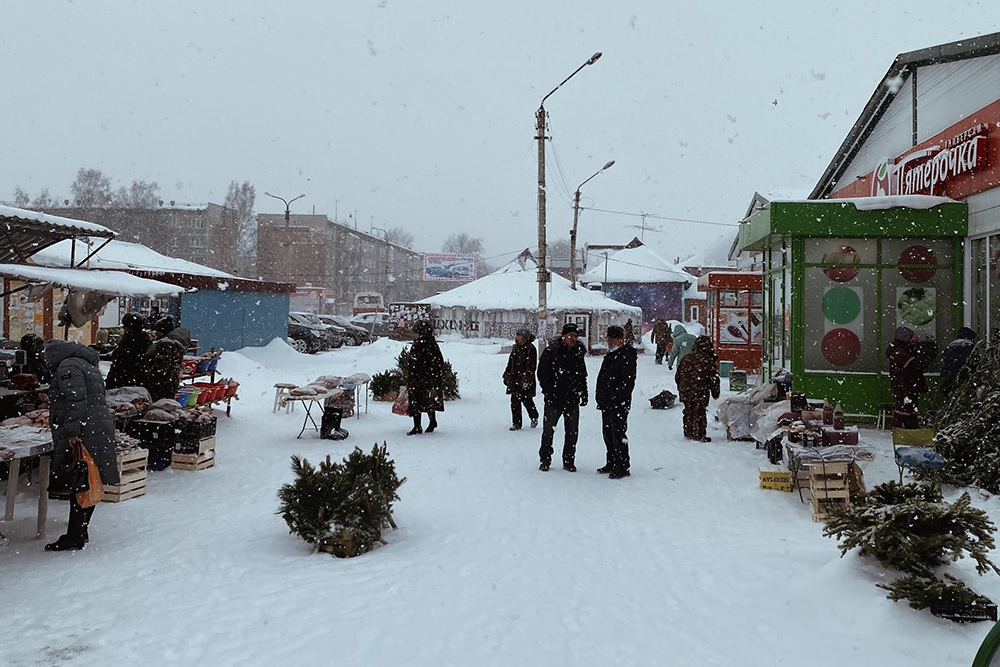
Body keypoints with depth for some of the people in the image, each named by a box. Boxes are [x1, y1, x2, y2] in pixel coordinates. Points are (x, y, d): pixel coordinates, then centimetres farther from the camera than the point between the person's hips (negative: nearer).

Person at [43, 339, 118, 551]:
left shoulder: (68, 366, -6)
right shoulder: (88, 365, 24)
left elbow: (75, 400, -19)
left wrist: (72, 431, -23)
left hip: (83, 435, -10)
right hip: (100, 430, 10)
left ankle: (74, 538, -3)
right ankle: (80, 533, 21)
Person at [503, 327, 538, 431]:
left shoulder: (530, 348, -11)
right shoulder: (516, 348, 11)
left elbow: (530, 366, -15)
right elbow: (510, 363, 19)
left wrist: (526, 380, -21)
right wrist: (507, 376, 18)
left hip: (525, 381, -7)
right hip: (514, 380, 7)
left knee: (527, 401, 3)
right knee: (514, 402, 4)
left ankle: (534, 418, 28)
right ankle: (516, 423, 11)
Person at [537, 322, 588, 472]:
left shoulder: (579, 353, 9)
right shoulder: (551, 351, -6)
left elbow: (582, 376, 19)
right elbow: (542, 373, -6)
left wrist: (584, 394, 12)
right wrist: (549, 391, -12)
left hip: (572, 399, 4)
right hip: (554, 399, -4)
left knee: (572, 432, 7)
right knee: (548, 430, 3)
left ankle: (569, 461, 17)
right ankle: (545, 460, 16)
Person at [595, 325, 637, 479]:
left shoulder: (626, 356, -13)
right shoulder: (610, 355, 17)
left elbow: (628, 381, -19)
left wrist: (616, 397, -21)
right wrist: (600, 394, 15)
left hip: (619, 404, -10)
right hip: (607, 403, 10)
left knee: (618, 435, -7)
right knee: (608, 433, 16)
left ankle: (622, 467, -1)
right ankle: (612, 464, 27)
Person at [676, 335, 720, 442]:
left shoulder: (686, 358, 6)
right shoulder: (709, 360, -9)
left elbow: (678, 375, 13)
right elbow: (713, 378, -6)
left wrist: (680, 389, 23)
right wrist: (715, 392, 5)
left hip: (685, 392, 5)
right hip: (700, 393, -5)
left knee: (688, 412, 15)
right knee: (699, 413, 2)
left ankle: (688, 433, 21)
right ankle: (699, 435, 3)